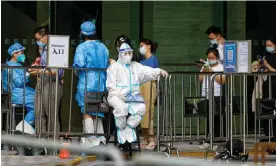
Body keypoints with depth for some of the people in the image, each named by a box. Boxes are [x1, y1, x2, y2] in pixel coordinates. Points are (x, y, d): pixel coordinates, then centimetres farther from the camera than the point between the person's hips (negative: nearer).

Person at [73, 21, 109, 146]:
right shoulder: (103, 47, 9)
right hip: (101, 84, 6)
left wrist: (75, 67, 1)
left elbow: (78, 64, -20)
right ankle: (100, 140, 12)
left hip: (86, 84, -6)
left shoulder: (82, 47, -10)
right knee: (97, 113, 14)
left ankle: (90, 142, -6)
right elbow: (107, 65, 14)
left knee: (87, 113, -3)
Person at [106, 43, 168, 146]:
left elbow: (148, 71, 8)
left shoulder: (136, 66, 21)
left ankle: (129, 127, -8)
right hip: (117, 96, -4)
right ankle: (121, 129, -14)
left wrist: (159, 71, -11)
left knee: (141, 107, -26)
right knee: (121, 107, -36)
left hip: (133, 96, 4)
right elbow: (110, 84, 0)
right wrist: (118, 94, -16)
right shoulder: (114, 67, 8)